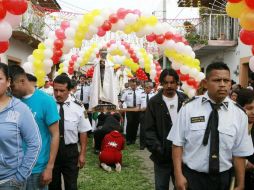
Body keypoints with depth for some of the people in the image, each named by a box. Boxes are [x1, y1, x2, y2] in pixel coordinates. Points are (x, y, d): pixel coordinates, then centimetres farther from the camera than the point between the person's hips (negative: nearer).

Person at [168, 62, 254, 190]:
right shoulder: (189, 108, -9)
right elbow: (178, 143, -6)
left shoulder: (239, 114, -5)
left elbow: (239, 153, -2)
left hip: (222, 179, 2)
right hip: (191, 177, -2)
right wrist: (178, 175, -12)